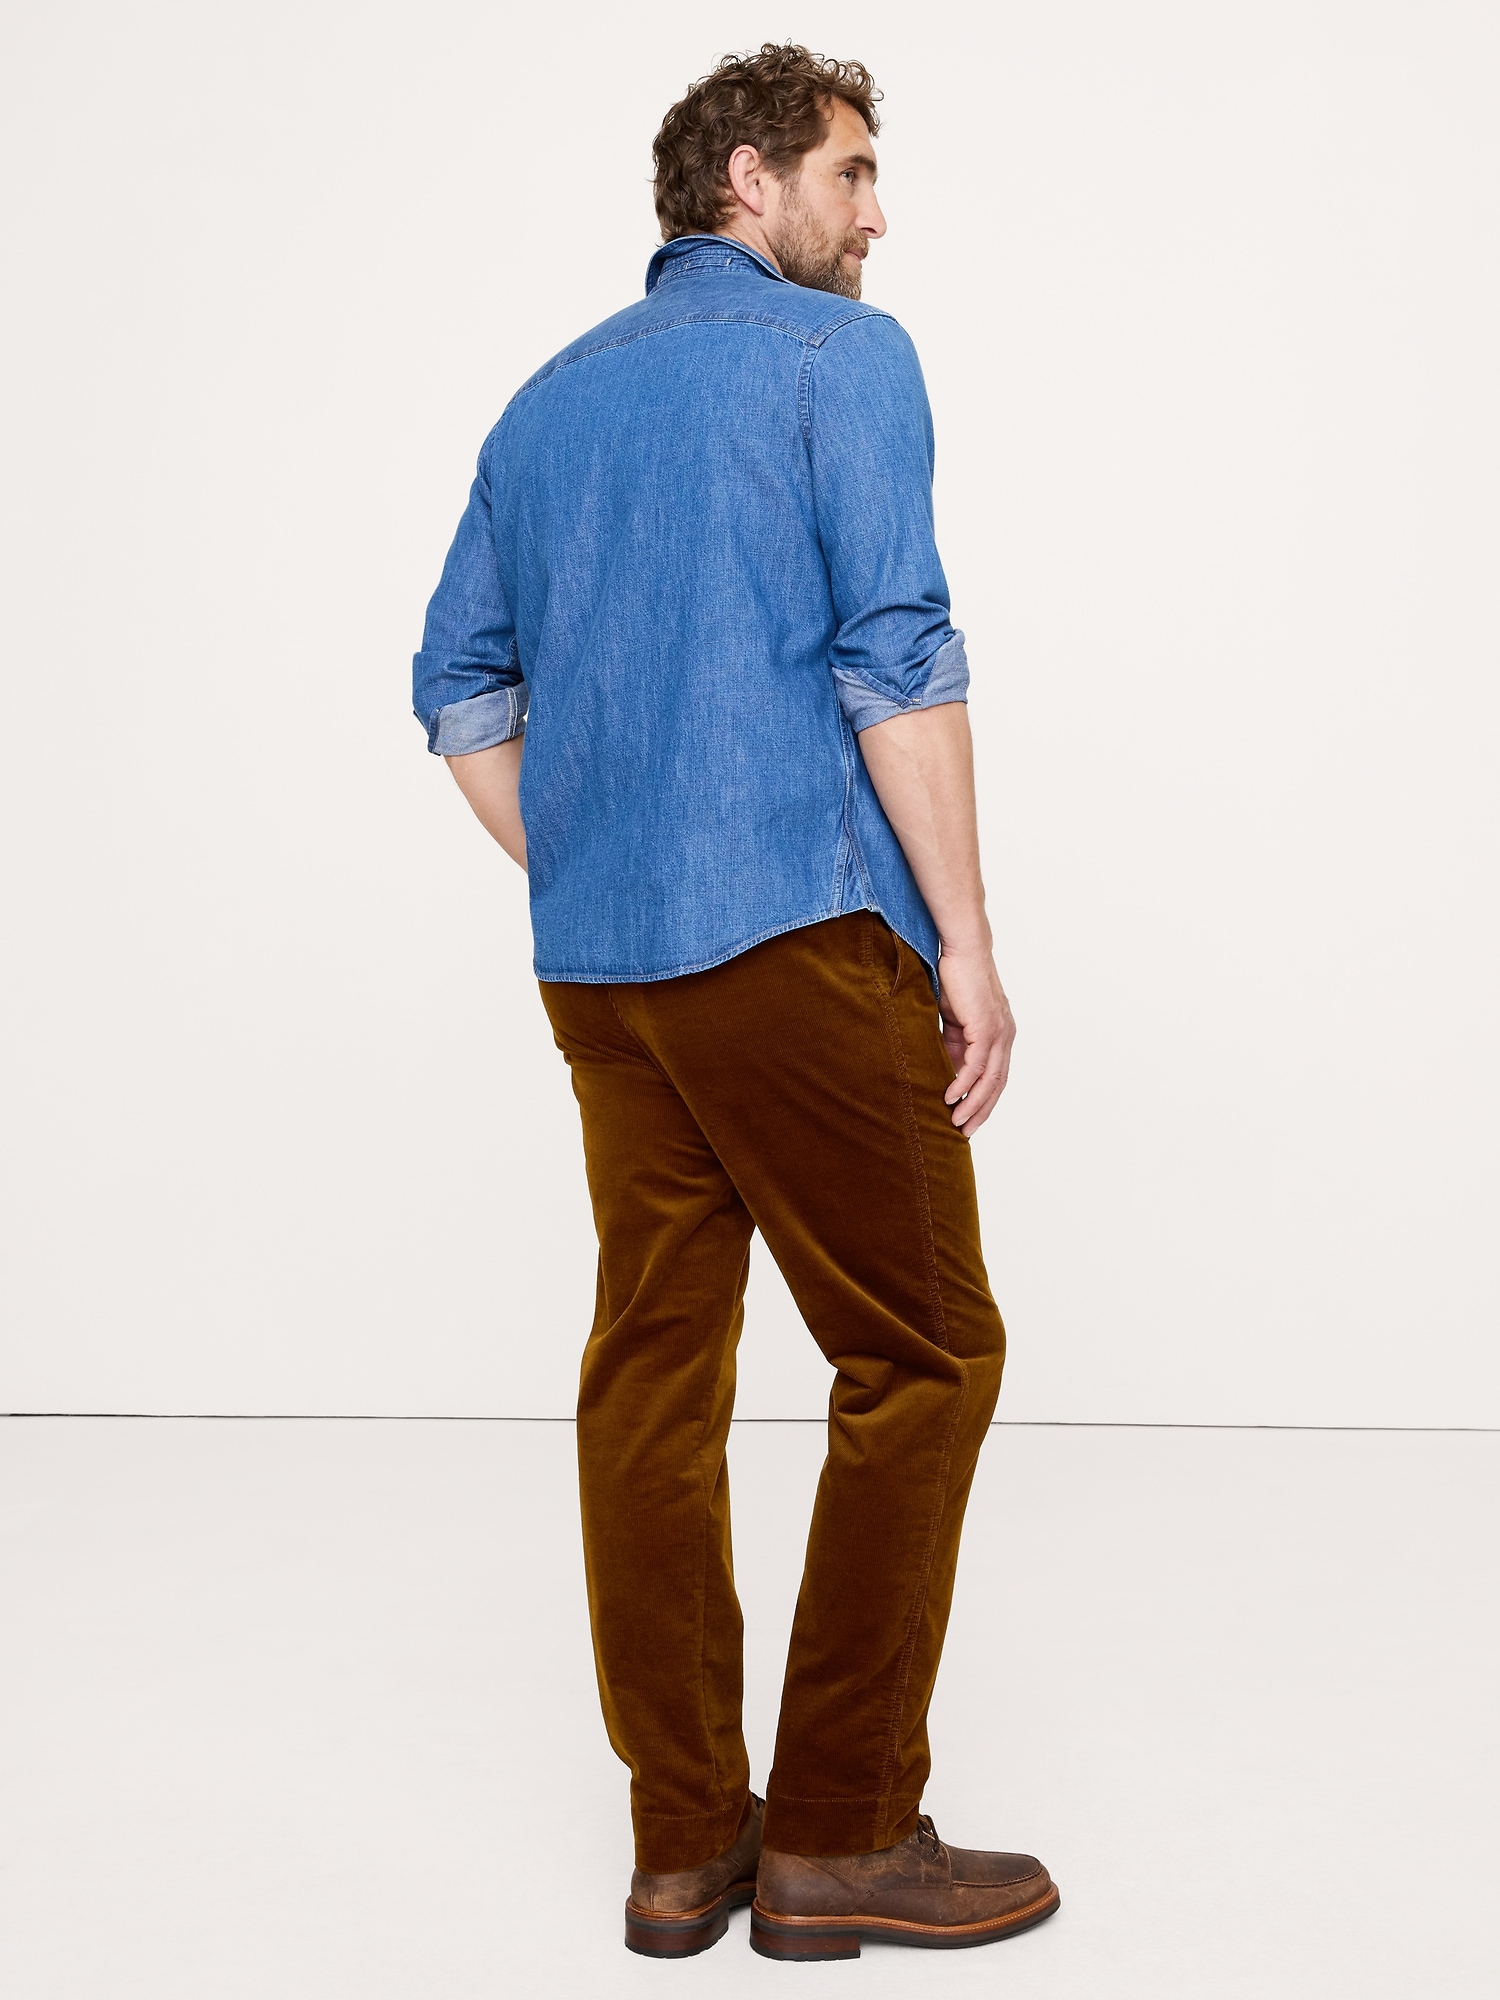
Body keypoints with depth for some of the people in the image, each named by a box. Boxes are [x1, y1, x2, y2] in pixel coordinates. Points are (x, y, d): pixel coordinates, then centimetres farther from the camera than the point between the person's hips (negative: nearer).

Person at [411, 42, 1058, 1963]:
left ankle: (685, 1841, 16)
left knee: (652, 1371, 9)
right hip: (800, 938, -7)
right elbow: (894, 656, -12)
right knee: (922, 1355, 3)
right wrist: (964, 941, -9)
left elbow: (460, 683, 18)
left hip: (599, 968, 7)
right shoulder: (840, 356, -1)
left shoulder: (547, 397, 19)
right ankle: (837, 1836, 7)